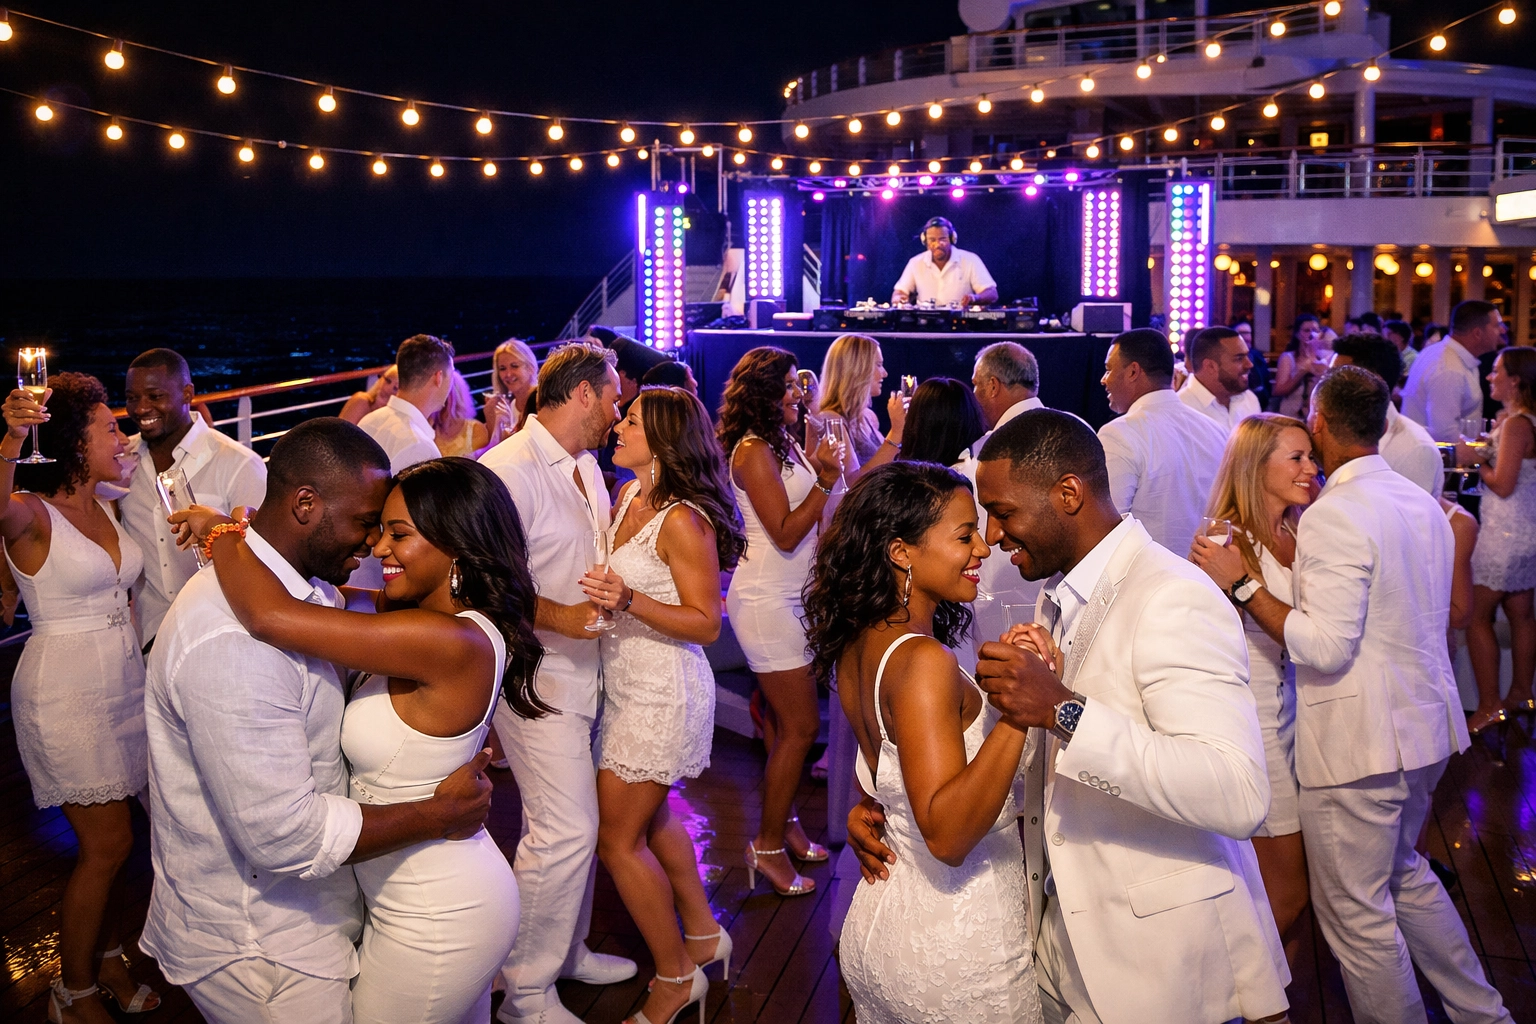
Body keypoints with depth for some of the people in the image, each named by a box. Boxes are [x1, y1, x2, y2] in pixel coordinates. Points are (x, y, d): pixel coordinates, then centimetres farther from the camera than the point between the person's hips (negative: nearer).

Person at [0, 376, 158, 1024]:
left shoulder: (104, 509, 6)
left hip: (123, 680, 6)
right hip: (64, 693, -6)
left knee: (109, 841, 13)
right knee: (106, 843, -2)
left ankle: (107, 957, 31)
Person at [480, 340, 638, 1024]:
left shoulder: (585, 466, 13)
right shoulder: (509, 469, -17)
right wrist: (559, 616, -27)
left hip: (582, 668, 9)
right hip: (537, 676, -9)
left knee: (576, 821, 16)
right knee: (564, 829, -7)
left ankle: (568, 951, 34)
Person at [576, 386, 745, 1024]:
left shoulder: (682, 521, -22)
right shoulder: (629, 497, 4)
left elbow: (706, 624, -20)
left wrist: (630, 601, -31)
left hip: (662, 695, -9)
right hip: (627, 686, 9)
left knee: (618, 840, 2)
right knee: (651, 819, 23)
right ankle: (702, 935, 43)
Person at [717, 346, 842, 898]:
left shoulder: (782, 444, 11)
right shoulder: (754, 451, -16)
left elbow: (809, 520, 12)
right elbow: (786, 533, -18)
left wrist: (822, 471, 3)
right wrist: (824, 481, -19)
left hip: (791, 598, 9)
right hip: (766, 601, -9)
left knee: (783, 719, 16)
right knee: (801, 726, -4)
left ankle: (783, 821, 28)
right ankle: (768, 845, 8)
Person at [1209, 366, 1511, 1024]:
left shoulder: (1335, 515, -20)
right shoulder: (1421, 503, 9)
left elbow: (1325, 646, -24)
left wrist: (1244, 586, -19)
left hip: (1358, 743, -10)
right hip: (1424, 726, 10)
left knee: (1356, 912, 4)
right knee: (1403, 873, 27)